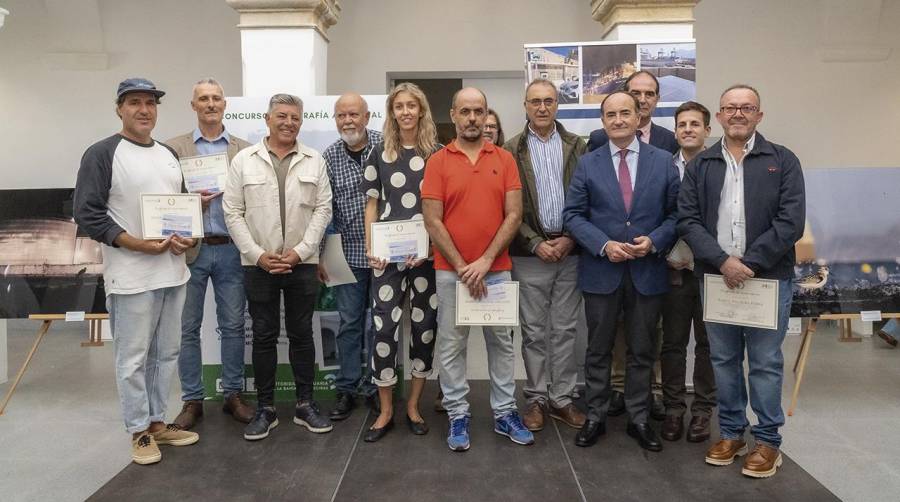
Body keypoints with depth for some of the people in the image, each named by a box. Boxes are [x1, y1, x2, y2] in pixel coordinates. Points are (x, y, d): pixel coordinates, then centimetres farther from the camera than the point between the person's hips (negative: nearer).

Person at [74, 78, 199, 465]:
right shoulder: (102, 154, -7)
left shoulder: (169, 155, 13)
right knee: (133, 358, 4)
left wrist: (186, 238, 1)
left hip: (173, 271, 7)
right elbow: (87, 214, -12)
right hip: (131, 276, -6)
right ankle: (139, 431, 18)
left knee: (166, 353, 14)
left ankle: (157, 421, 28)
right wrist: (139, 244, -19)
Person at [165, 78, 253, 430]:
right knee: (188, 329, 6)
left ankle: (233, 395, 21)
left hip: (231, 249, 1)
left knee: (232, 326, 8)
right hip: (190, 249, 0)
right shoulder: (175, 147, 4)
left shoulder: (244, 149, 7)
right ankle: (192, 400, 19)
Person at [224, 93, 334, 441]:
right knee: (263, 336, 7)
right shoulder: (244, 160, 2)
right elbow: (233, 213, 0)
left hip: (302, 263, 1)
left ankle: (305, 405, 19)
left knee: (302, 334, 8)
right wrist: (258, 255, -9)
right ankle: (265, 409, 18)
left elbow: (323, 209, 0)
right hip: (258, 264, 0)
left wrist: (299, 252, -9)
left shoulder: (315, 161, 4)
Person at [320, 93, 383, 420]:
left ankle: (375, 386, 24)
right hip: (349, 252, 1)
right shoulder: (329, 157, 1)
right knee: (350, 322, 9)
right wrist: (318, 255, 0)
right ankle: (346, 389, 22)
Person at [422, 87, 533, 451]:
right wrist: (462, 267, -11)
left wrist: (485, 261, -11)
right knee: (451, 345, 6)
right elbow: (432, 222, -6)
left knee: (501, 342, 11)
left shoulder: (505, 159, 3)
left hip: (497, 269, 2)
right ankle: (458, 416, 19)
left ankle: (505, 413, 24)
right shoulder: (437, 162, -2)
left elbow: (513, 215, -3)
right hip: (451, 271, -1)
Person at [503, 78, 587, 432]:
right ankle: (536, 398, 20)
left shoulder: (576, 146, 6)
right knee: (534, 331, 8)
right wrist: (536, 243, -9)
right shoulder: (512, 150, 1)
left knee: (565, 329, 9)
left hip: (570, 250, 1)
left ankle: (561, 397, 21)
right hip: (530, 253, -1)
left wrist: (570, 239, -7)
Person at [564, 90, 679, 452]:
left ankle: (639, 419, 26)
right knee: (598, 350, 10)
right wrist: (604, 245, -14)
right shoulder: (587, 164, 2)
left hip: (648, 271, 1)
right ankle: (595, 418, 24)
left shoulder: (663, 161, 3)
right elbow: (573, 215, -2)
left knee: (642, 351, 11)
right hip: (601, 271, 0)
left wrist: (654, 241, -14)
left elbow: (675, 213, 3)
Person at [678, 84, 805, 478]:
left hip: (768, 277, -2)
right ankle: (731, 432, 26)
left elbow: (791, 221, -7)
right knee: (723, 360, 11)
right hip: (716, 276, 2)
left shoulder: (782, 161, 1)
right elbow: (688, 221, -1)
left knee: (765, 363, 5)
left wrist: (748, 264, -14)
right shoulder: (699, 165, 7)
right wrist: (723, 261, -14)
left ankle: (768, 441, 20)